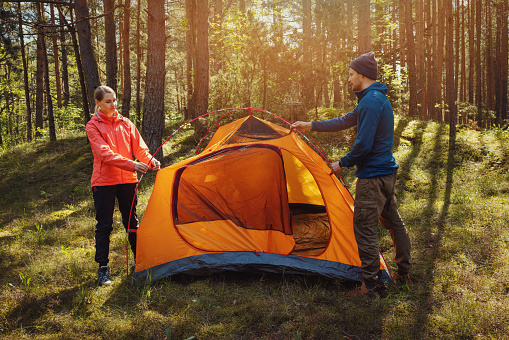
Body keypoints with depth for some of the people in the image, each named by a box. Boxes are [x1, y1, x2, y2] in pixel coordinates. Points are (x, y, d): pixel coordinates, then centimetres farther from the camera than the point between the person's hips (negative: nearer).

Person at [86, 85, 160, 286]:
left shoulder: (125, 123, 8)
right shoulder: (93, 126, -6)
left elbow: (139, 147, 5)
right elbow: (106, 153, -19)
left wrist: (150, 160, -18)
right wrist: (133, 165, -30)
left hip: (127, 179, 4)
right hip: (104, 181, -4)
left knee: (132, 221, 12)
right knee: (104, 225, 1)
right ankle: (103, 269, 11)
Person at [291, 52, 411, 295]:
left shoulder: (370, 101, -19)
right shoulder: (379, 98, 15)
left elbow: (363, 144, -24)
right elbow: (345, 122, 22)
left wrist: (342, 163, -8)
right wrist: (310, 125, 23)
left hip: (372, 176, -11)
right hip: (387, 172, 11)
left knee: (365, 228, -5)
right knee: (393, 222, 19)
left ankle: (370, 285, 1)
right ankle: (403, 273, 32)